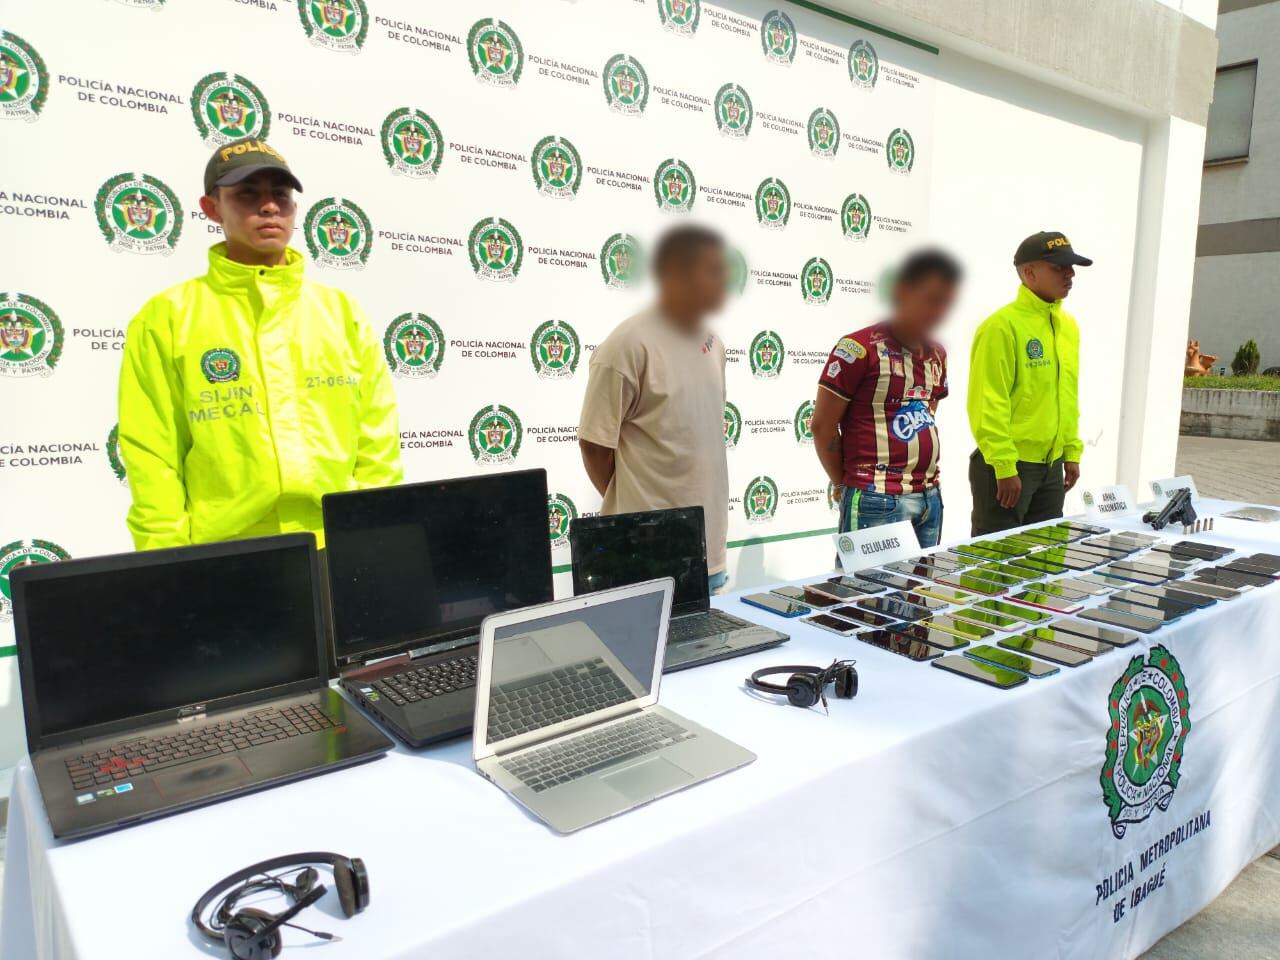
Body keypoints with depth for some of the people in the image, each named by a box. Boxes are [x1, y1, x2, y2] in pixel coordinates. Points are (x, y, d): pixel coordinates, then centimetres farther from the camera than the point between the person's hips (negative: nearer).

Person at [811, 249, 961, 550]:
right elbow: (823, 426, -8)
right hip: (877, 499, -7)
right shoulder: (860, 348, -10)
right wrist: (846, 485, 2)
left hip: (930, 496, 7)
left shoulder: (937, 354, 13)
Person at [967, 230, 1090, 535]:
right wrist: (1005, 467, -19)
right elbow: (989, 404, -18)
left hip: (1052, 465, 8)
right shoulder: (1003, 325, -15)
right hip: (1008, 465, -8)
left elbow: (1068, 396, 17)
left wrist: (1072, 452, 14)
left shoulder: (1068, 325, 11)